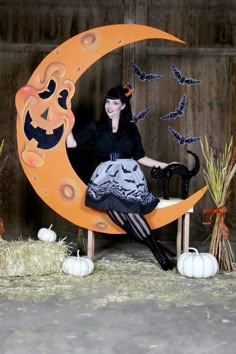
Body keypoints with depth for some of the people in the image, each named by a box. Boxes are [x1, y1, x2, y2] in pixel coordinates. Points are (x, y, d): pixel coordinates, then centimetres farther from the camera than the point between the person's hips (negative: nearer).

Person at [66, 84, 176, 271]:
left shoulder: (131, 128, 16)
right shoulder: (96, 127, 14)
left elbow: (140, 157, 17)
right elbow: (71, 143, 2)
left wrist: (164, 165, 12)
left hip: (129, 176, 0)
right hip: (106, 177, 0)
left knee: (127, 208, -31)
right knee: (115, 206, -33)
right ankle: (157, 249, -30)